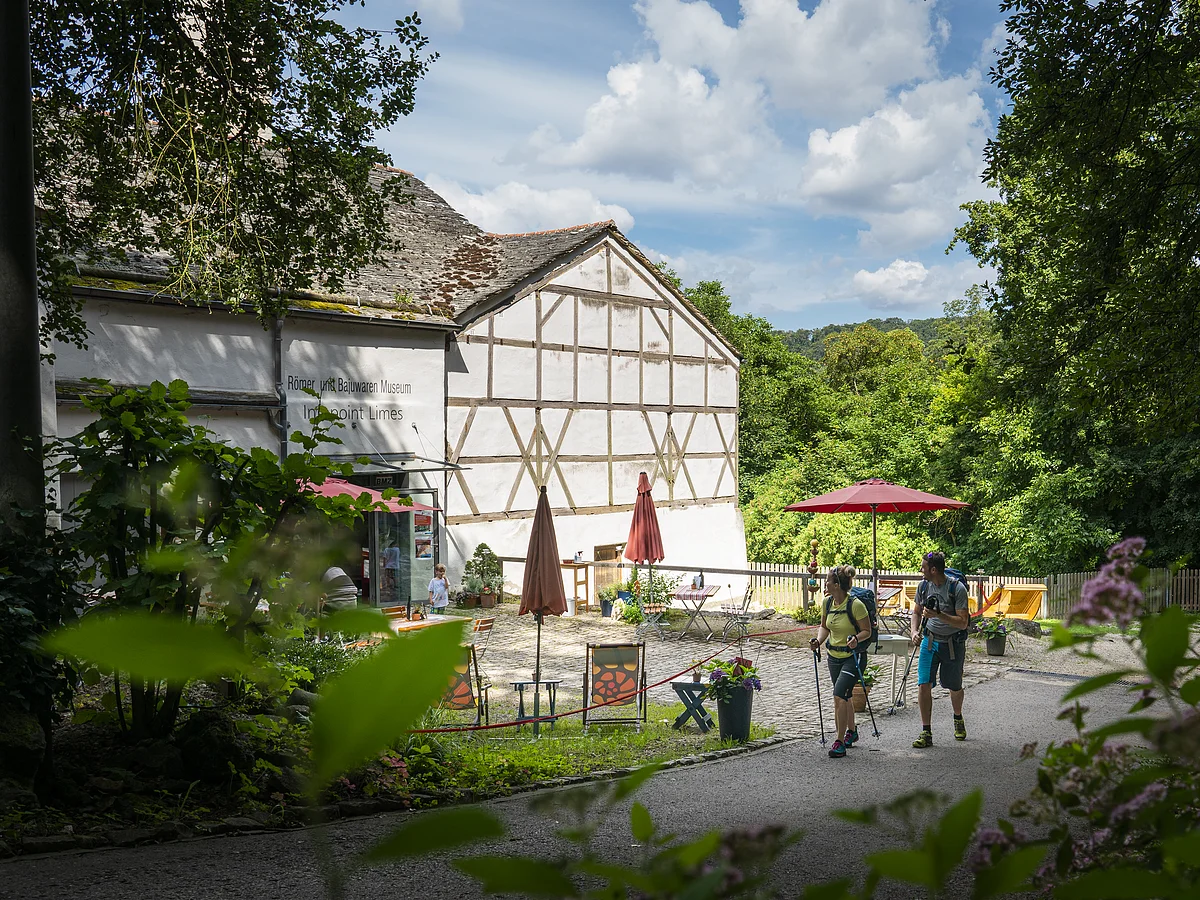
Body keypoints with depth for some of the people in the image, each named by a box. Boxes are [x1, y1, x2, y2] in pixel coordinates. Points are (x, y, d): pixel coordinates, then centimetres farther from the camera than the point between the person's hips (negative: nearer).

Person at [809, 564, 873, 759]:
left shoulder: (855, 605, -20)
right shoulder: (827, 603, -1)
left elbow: (867, 631, -10)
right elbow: (824, 627, 12)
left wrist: (856, 638, -29)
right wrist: (818, 640, -6)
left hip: (853, 657, -7)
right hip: (834, 657, 7)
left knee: (839, 696, -16)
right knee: (843, 696, 20)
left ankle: (840, 742, -9)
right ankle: (851, 732, 42)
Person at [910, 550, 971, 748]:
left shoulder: (957, 588, -17)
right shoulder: (923, 586, -1)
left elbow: (963, 622, -18)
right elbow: (917, 612, 15)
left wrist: (938, 615, -30)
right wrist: (915, 631, -3)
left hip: (953, 644, -3)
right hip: (930, 641, 3)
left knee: (954, 687, 13)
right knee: (923, 684, -10)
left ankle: (958, 719, 44)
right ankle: (926, 733, -5)